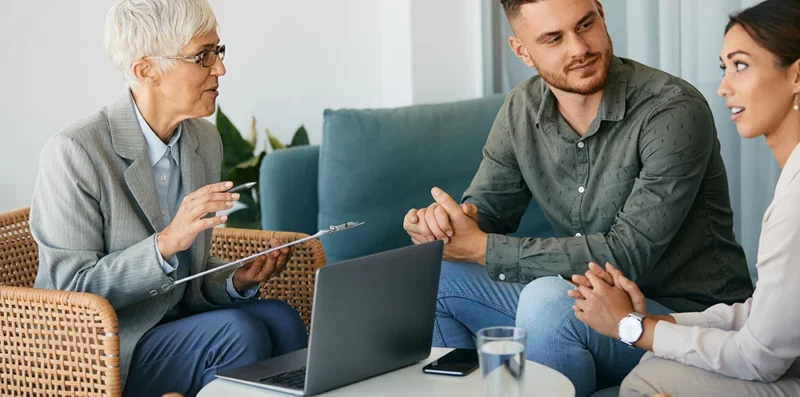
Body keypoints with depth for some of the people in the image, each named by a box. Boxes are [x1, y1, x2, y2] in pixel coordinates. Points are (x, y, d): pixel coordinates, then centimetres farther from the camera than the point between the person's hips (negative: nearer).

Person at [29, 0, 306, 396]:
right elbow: (71, 290, -17)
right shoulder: (74, 152, -16)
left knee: (279, 318, -21)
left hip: (177, 323, 6)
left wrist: (237, 281, -8)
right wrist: (166, 242, -28)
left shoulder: (205, 139, 6)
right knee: (240, 333, -26)